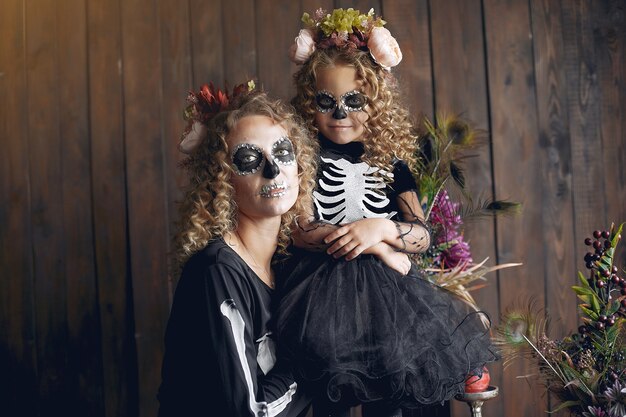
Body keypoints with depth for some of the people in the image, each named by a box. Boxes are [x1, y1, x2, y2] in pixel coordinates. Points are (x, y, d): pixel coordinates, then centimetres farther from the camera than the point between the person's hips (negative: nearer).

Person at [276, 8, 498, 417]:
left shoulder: (389, 162, 10)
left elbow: (423, 235, 7)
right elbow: (294, 228, -10)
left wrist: (380, 229, -14)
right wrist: (378, 248, -10)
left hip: (385, 290, 3)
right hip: (326, 290, -3)